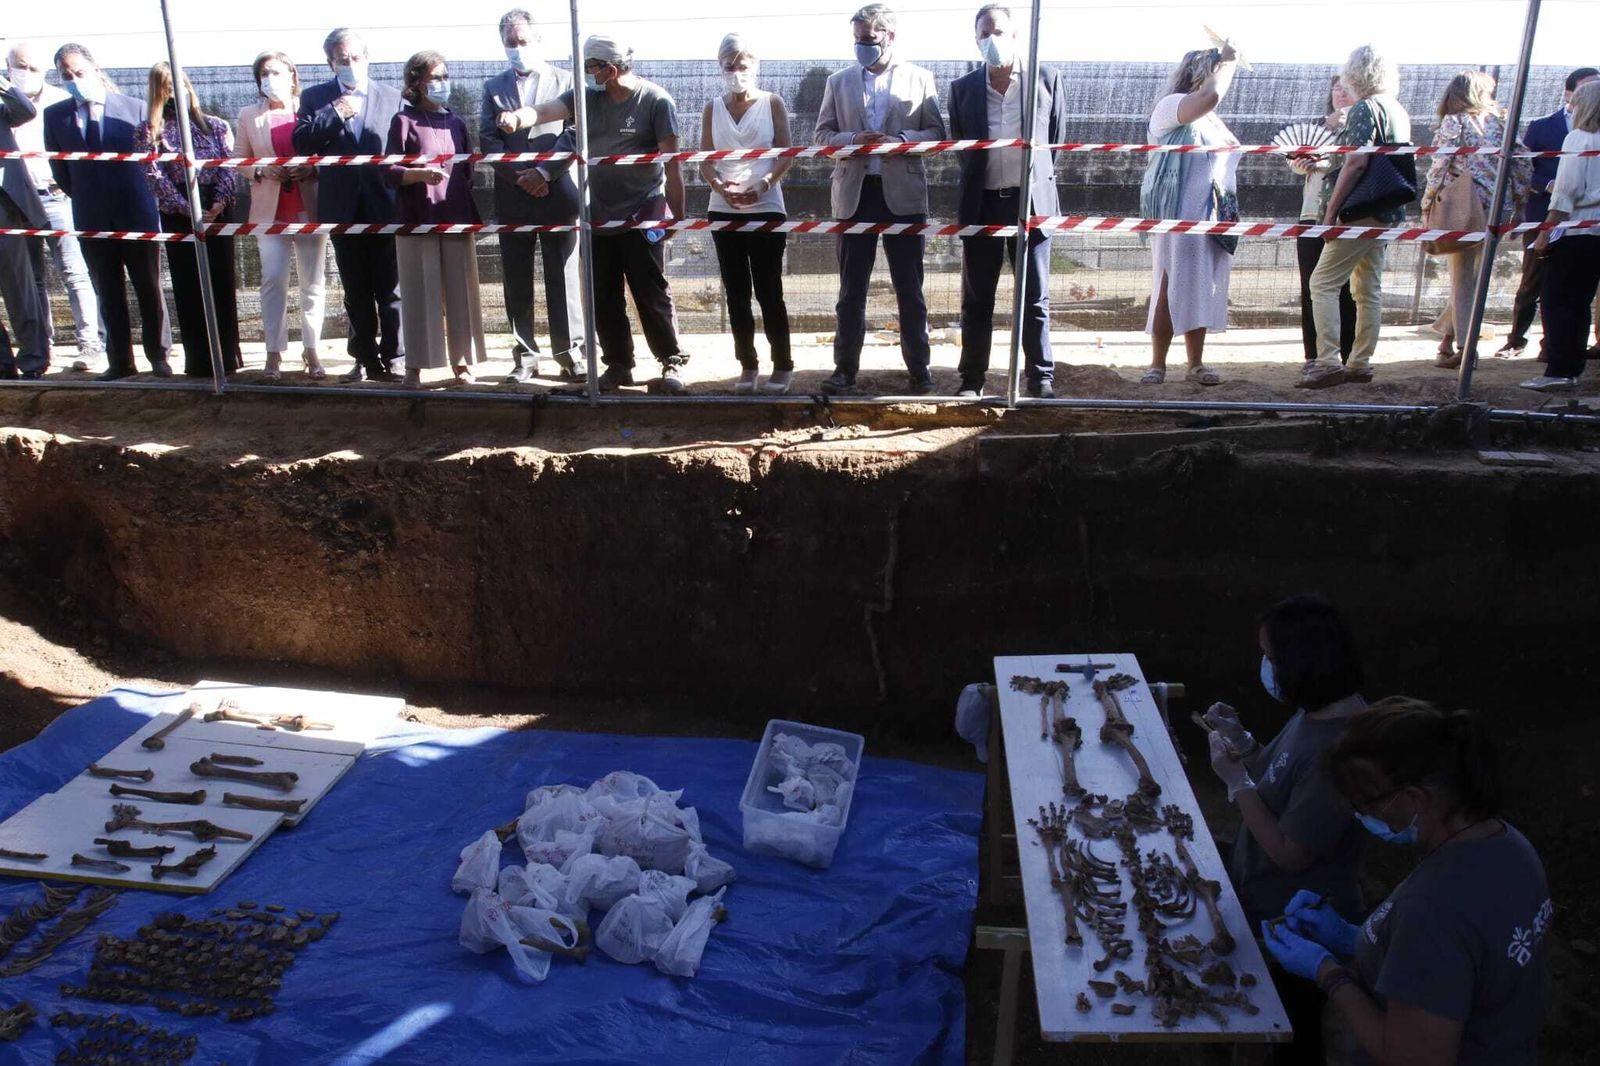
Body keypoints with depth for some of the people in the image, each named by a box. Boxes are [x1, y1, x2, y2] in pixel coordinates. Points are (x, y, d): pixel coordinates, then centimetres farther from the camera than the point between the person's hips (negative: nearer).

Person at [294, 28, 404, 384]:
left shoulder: (392, 98, 6)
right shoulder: (315, 98, 8)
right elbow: (301, 143, -3)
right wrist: (335, 113, -12)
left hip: (385, 208, -1)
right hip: (344, 210, 2)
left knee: (390, 290, 2)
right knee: (356, 293, 8)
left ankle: (391, 359, 8)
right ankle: (365, 359, 16)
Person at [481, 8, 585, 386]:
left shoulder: (564, 80, 8)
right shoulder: (493, 87, 14)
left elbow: (573, 133, -2)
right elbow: (488, 139, 5)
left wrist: (543, 172, -11)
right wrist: (519, 175, -8)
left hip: (556, 191, -2)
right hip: (512, 195, 2)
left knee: (563, 275, -1)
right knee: (516, 280, 3)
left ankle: (571, 353, 4)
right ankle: (525, 357, 9)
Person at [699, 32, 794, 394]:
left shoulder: (772, 103, 3)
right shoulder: (713, 108, 9)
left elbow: (785, 155, -2)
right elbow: (705, 161, 6)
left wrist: (761, 186, -19)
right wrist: (720, 186, -16)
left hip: (766, 209, -3)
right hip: (724, 212, 3)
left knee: (769, 291, -2)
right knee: (736, 293, 5)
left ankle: (782, 366, 7)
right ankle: (747, 365, 12)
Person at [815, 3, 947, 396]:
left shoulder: (920, 79, 5)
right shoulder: (839, 81, 9)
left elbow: (937, 133, 2)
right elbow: (823, 134, 7)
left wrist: (900, 140, -16)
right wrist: (852, 139, -13)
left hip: (903, 194, -1)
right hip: (855, 193, 1)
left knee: (910, 287, 4)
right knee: (851, 287, 5)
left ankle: (919, 369, 13)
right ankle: (845, 368, 12)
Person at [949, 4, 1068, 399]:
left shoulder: (1047, 79, 3)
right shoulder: (963, 88, 5)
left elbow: (1056, 139, 10)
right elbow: (960, 146, 12)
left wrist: (1036, 180, 14)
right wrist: (981, 178, 11)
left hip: (1032, 200, -1)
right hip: (982, 203, 1)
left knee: (1035, 299, 2)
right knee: (977, 300, 6)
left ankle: (1041, 378, 8)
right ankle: (972, 380, 13)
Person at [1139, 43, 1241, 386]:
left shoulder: (1211, 120, 22)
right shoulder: (1170, 106, -4)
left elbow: (1234, 154, 28)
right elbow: (1211, 97, -22)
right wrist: (1227, 62, -8)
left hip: (1210, 218, 8)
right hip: (1178, 214, -8)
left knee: (1201, 290, 6)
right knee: (1170, 288, -8)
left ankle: (1196, 364, 9)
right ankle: (1157, 364, -4)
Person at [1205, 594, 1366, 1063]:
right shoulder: (1317, 713, -5)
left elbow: (1290, 854, -28)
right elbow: (1279, 782, 8)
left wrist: (1236, 779, -24)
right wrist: (1241, 741, -6)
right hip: (1266, 903, 8)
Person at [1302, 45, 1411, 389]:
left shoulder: (1364, 109, -11)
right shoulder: (1399, 111, 17)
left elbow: (1356, 163, -20)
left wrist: (1331, 210, -17)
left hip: (1359, 212, -9)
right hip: (1386, 212, 9)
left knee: (1322, 283, -8)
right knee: (1368, 289, 11)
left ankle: (1328, 362, -16)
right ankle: (1360, 364, 15)